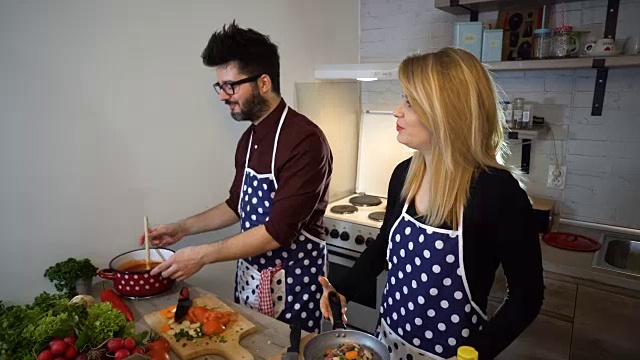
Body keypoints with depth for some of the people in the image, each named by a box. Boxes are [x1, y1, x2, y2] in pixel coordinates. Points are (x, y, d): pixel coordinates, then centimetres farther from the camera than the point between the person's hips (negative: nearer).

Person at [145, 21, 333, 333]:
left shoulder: (305, 140, -22)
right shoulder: (249, 138, 5)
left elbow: (278, 231, -24)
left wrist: (203, 255, -20)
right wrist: (183, 228, 10)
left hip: (292, 284, -7)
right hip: (248, 278, 7)